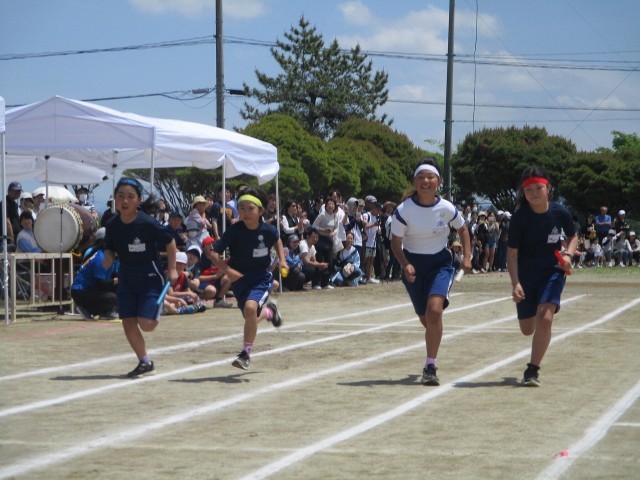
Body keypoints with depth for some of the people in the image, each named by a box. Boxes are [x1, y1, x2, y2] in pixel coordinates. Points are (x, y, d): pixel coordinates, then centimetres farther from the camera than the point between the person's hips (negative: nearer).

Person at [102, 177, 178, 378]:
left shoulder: (147, 223, -19)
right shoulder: (112, 225, -5)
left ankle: (158, 308, 21)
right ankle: (145, 362, 19)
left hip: (150, 276, -5)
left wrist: (172, 269, -5)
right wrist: (108, 257, -12)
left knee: (146, 324, -14)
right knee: (128, 323, 1)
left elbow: (170, 242, -6)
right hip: (126, 277, 5)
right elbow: (109, 248, 11)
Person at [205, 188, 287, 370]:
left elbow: (277, 240, 14)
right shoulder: (234, 230, -17)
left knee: (250, 308, -28)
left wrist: (282, 259, 4)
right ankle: (269, 311, 52)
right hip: (239, 278, 2)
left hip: (261, 278, -2)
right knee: (252, 317, 14)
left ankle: (246, 353, -13)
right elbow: (213, 252, -19)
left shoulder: (268, 230, -12)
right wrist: (228, 270, -32)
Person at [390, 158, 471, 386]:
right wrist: (405, 265, -22)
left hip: (440, 263, -1)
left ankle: (430, 367, -18)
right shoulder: (404, 210, -15)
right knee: (425, 320, 9)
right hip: (413, 265, 1)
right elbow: (396, 242, -7)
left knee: (434, 310, -23)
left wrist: (467, 257, -2)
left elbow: (462, 229, 8)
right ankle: (432, 358, 42)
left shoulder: (447, 208, -12)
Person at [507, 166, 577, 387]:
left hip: (553, 271, 0)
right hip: (526, 273, 0)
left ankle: (532, 370, -12)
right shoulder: (519, 218, -15)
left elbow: (573, 236, 9)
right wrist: (515, 284, -24)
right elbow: (512, 253, -12)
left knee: (545, 319, -22)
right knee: (527, 329, 10)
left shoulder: (560, 213, -11)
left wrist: (568, 255, -12)